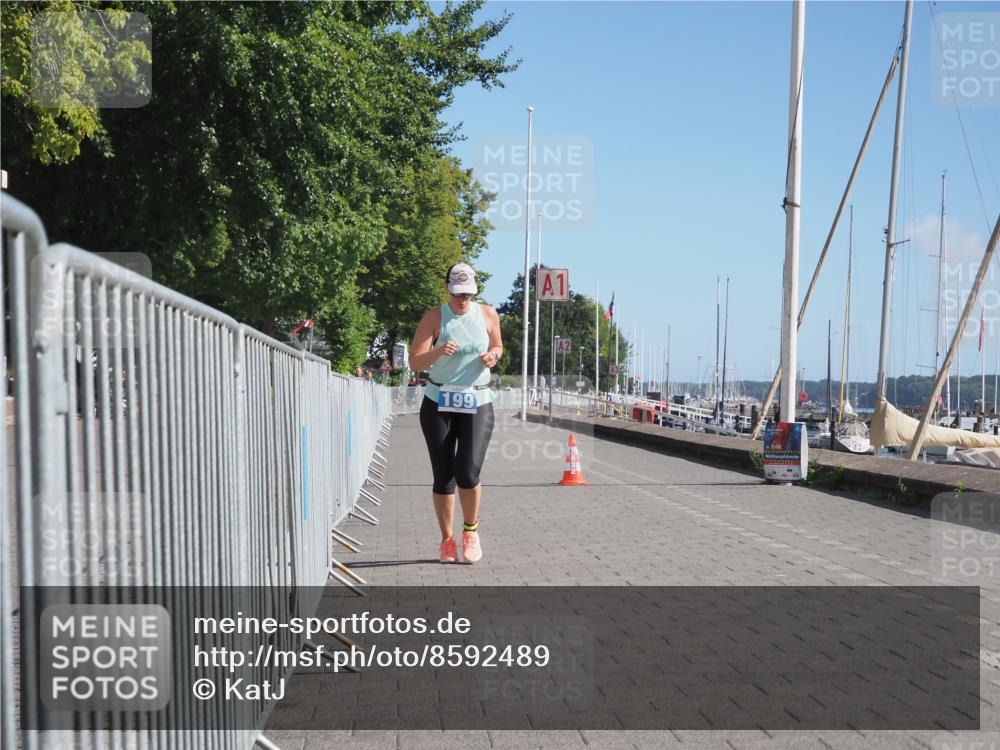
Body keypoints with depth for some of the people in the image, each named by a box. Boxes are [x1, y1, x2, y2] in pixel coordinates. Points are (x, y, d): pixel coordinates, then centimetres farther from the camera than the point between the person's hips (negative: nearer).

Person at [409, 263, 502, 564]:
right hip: (438, 403, 0)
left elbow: (497, 346, 20)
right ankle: (447, 540, 16)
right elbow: (415, 362, -10)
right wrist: (439, 351, -29)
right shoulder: (434, 317, -5)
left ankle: (471, 531, 12)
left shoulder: (488, 314, 3)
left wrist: (493, 355, -4)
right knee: (443, 476, 1)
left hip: (477, 403, 1)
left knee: (468, 473, -13)